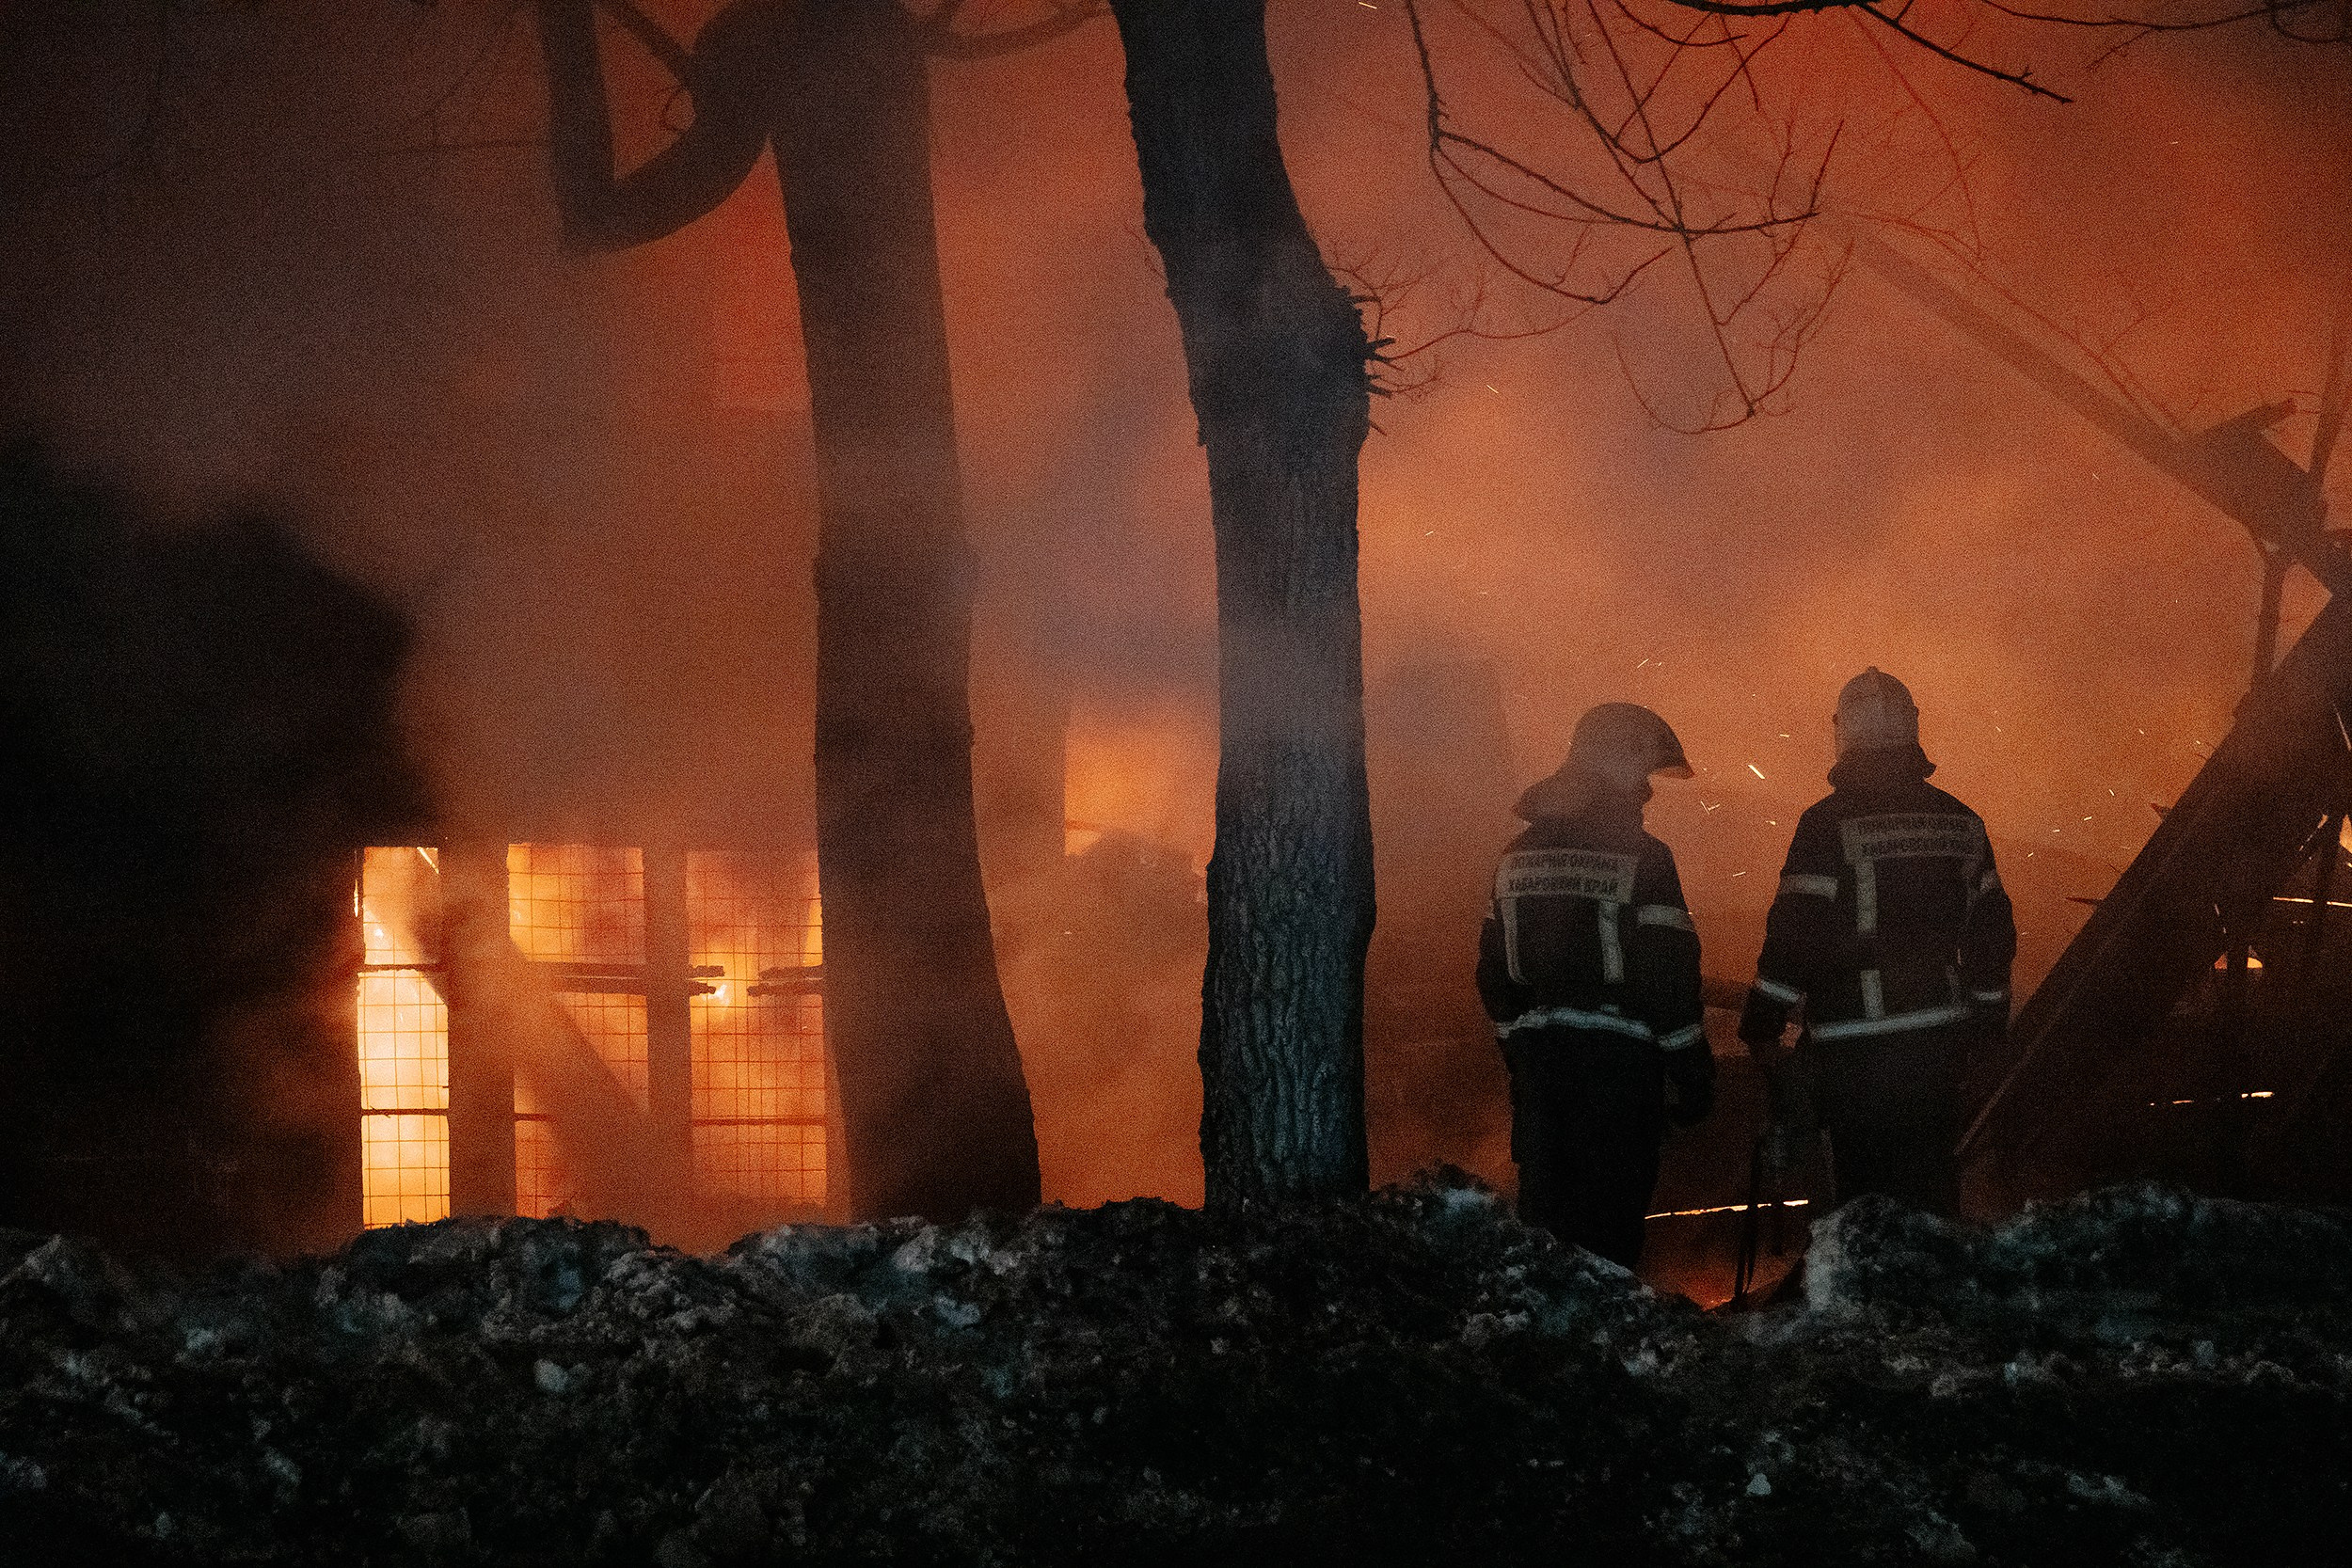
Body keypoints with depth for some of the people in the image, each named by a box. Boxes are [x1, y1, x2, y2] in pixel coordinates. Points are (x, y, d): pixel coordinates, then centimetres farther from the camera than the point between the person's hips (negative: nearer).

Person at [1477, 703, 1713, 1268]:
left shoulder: (1520, 855, 10)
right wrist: (1693, 1073, -4)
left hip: (1537, 1057, 6)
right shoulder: (1641, 858, -11)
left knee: (1544, 1206, 14)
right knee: (1607, 1221, -2)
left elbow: (1496, 973, 14)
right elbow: (1667, 979, -12)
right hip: (1617, 1061, -6)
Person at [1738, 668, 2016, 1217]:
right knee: (1932, 1187, 13)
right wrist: (1990, 1013, 26)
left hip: (1857, 1048, -5)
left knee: (1866, 1197, 0)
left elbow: (1794, 935, -13)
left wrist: (1760, 1028, -5)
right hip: (1940, 1042, 5)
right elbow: (1993, 930, 14)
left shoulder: (1828, 823, -10)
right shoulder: (1959, 822, 8)